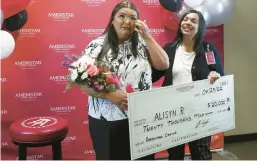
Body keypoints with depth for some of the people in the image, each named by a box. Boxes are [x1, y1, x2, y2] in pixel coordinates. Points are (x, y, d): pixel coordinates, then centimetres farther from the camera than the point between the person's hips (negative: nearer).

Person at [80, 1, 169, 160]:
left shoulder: (142, 43, 5)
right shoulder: (97, 45, -3)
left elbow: (163, 64, -4)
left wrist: (147, 36, -7)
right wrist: (109, 95, -20)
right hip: (106, 120, -2)